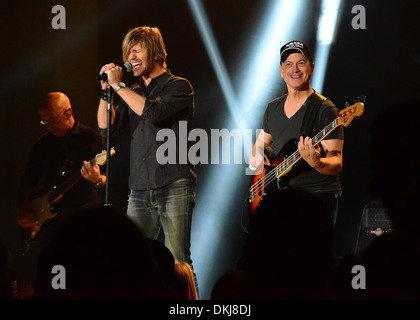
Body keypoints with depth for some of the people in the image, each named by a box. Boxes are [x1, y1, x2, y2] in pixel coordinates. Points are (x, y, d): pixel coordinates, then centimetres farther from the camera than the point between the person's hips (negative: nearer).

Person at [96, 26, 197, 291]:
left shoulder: (178, 86, 2)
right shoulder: (133, 92, 21)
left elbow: (152, 112, -15)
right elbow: (108, 127, 13)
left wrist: (118, 85, -8)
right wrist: (106, 89, 4)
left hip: (174, 186, -6)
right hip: (140, 190, 6)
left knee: (177, 261, -10)